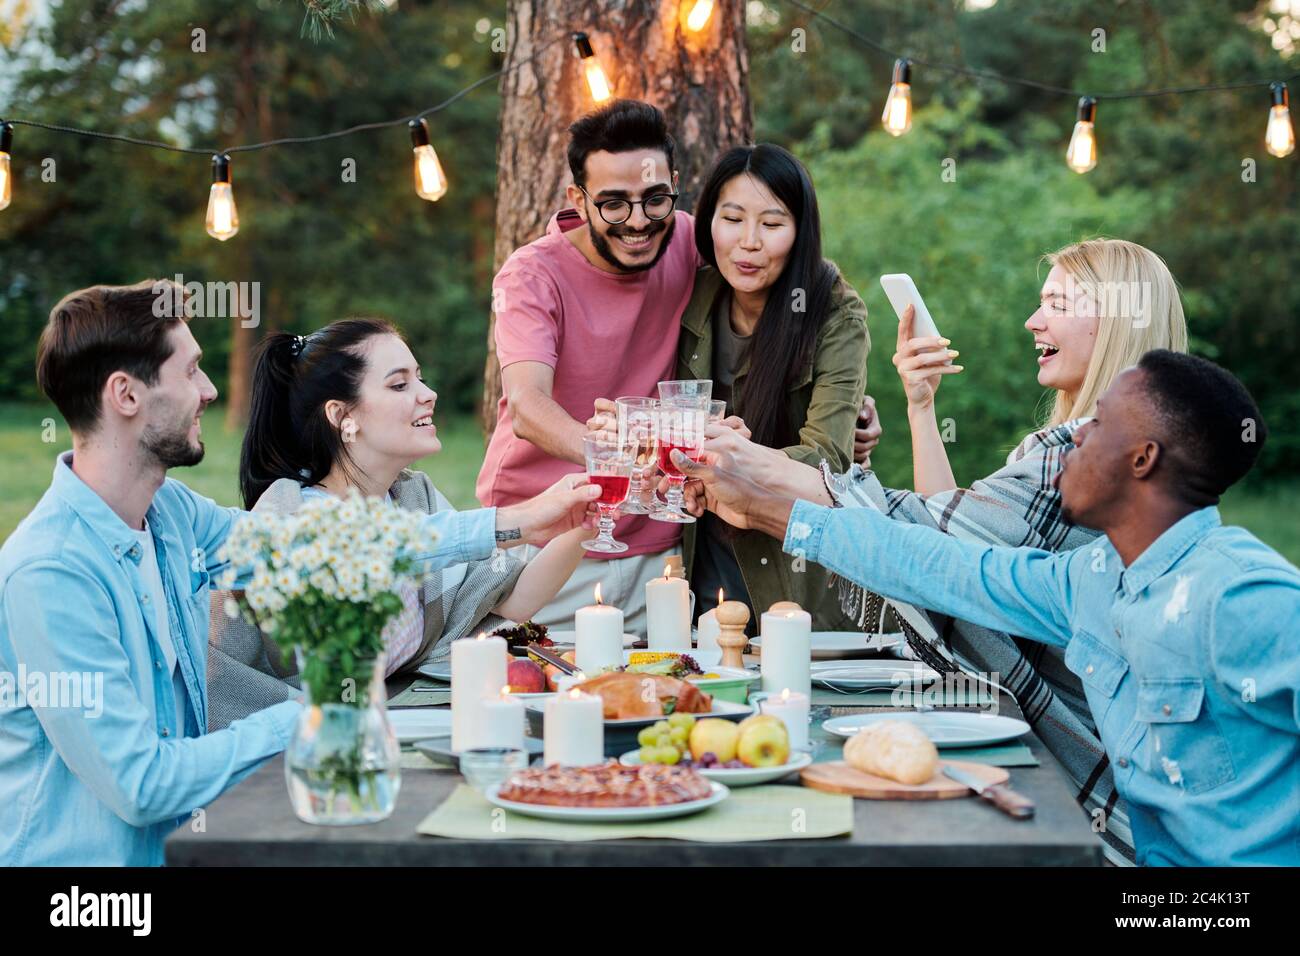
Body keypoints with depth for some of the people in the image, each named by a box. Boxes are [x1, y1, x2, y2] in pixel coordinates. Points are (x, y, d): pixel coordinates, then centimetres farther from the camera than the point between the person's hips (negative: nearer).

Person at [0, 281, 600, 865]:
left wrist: (515, 524, 9)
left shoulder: (169, 511, 2)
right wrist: (304, 720, -16)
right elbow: (139, 785, -24)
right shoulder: (50, 574, -23)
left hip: (171, 844, 7)